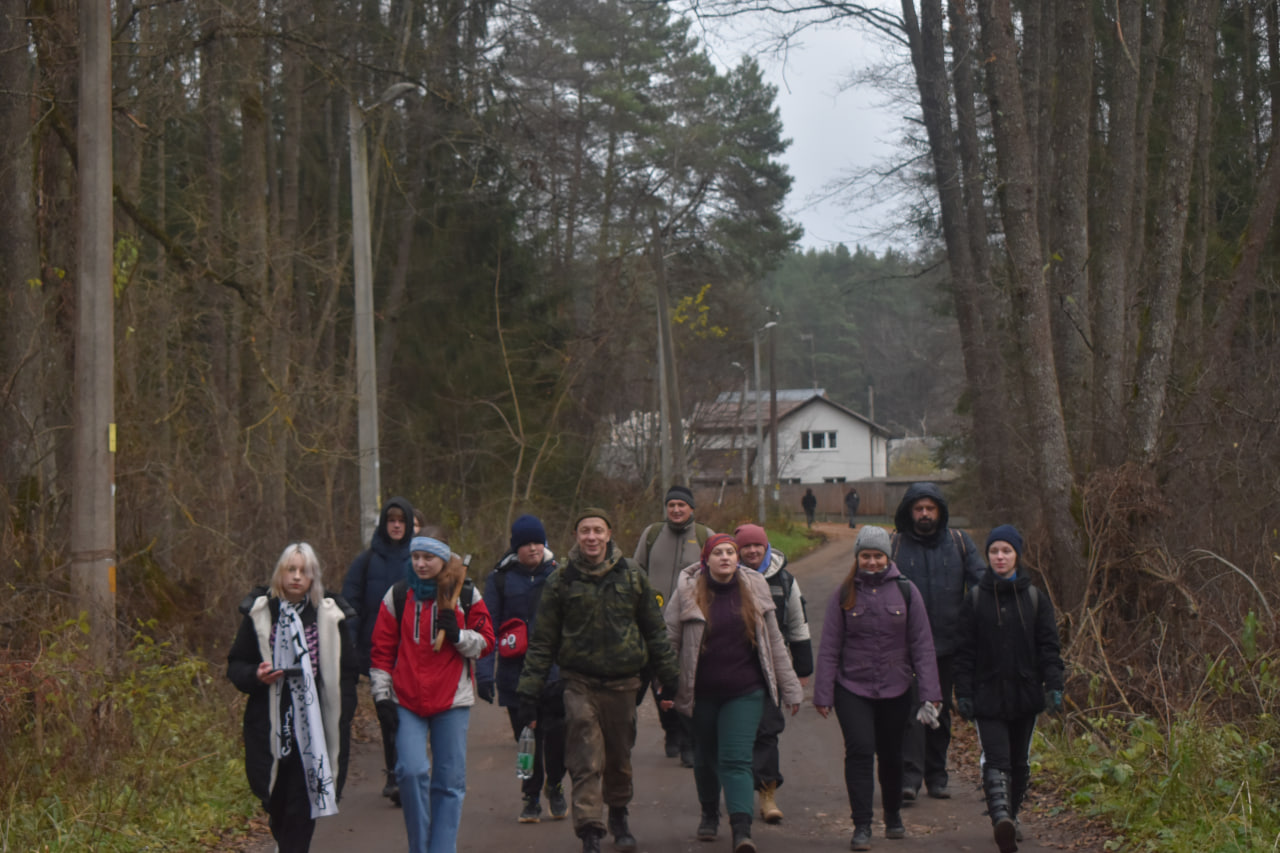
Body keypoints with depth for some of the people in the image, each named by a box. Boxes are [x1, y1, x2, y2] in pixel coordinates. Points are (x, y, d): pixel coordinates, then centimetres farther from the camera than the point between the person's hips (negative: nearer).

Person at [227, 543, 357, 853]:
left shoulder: (330, 615, 2)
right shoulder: (260, 614, 2)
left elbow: (348, 672, 6)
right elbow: (235, 665, 8)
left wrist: (341, 719, -2)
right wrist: (255, 676, -14)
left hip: (313, 725, -1)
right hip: (270, 725, 1)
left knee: (302, 804, -6)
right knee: (276, 800, 10)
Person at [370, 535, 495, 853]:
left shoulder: (466, 596, 5)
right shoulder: (398, 595, 5)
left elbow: (486, 643, 7)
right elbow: (382, 648, 8)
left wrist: (457, 634, -12)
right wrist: (382, 693, 2)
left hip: (452, 699, 1)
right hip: (407, 700, -1)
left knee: (450, 780, 2)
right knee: (411, 770, -16)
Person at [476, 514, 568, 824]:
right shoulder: (500, 579, 3)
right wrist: (484, 672, -6)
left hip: (555, 670, 0)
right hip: (515, 674, 1)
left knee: (556, 732, -12)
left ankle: (555, 787, 12)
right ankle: (531, 797, 23)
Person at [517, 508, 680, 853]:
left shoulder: (633, 576, 3)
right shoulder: (561, 581, -1)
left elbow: (655, 630, 11)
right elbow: (542, 641, 3)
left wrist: (668, 678, 12)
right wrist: (529, 692, 0)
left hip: (623, 681, 2)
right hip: (580, 682, -2)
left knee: (620, 757, 14)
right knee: (585, 761, -10)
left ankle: (618, 817, 34)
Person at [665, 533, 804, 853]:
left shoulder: (755, 589, 2)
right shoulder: (688, 592, -4)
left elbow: (774, 641, 7)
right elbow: (670, 640, 1)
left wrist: (790, 688, 7)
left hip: (745, 691, -1)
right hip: (701, 692, 1)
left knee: (736, 759, -11)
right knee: (705, 757, 16)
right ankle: (709, 813, 38)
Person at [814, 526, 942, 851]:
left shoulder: (906, 591, 1)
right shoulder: (844, 595, 1)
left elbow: (922, 645, 1)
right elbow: (829, 648, 2)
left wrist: (930, 693, -4)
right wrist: (823, 694, -2)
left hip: (895, 690, 1)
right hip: (852, 690, -1)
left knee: (891, 756, 12)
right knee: (860, 751, -13)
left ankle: (893, 817, 34)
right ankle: (861, 826, -7)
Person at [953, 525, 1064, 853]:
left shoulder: (1035, 598, 5)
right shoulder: (976, 599, 2)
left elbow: (1049, 647, 4)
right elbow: (964, 651, 2)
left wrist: (1054, 687, -7)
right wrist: (963, 693, -3)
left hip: (1025, 694, 2)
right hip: (988, 694, -2)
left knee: (1019, 762, 13)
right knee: (995, 759, -16)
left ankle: (1010, 817, 29)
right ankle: (1001, 817, -31)